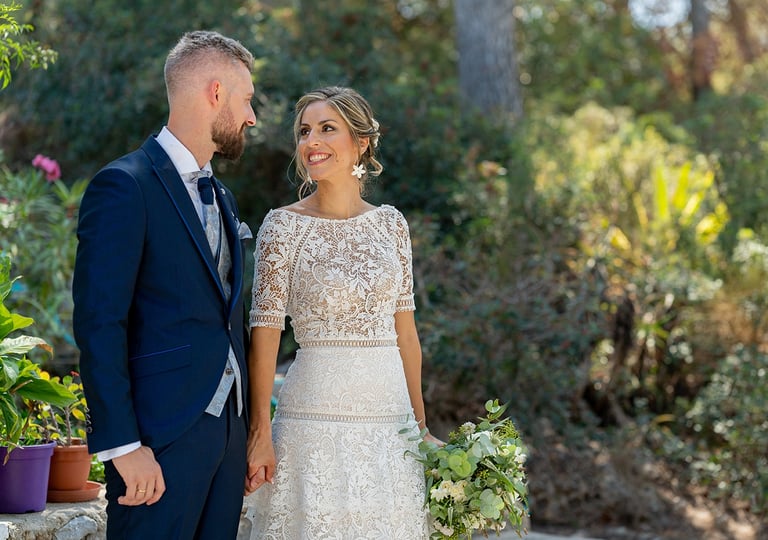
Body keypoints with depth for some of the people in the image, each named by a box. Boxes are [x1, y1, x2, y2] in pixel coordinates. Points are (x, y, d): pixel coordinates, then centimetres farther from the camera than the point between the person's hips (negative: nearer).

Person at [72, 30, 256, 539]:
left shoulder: (221, 197, 19)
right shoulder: (124, 186, -8)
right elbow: (98, 324, -14)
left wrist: (249, 430, 16)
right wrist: (122, 444, -19)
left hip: (228, 431, 8)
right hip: (162, 435, -8)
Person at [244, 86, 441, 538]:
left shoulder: (391, 223, 7)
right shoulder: (284, 225, -4)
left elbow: (405, 328, 10)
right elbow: (265, 331, -6)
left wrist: (421, 420, 9)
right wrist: (260, 433, -11)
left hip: (390, 412, 4)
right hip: (317, 413, -3)